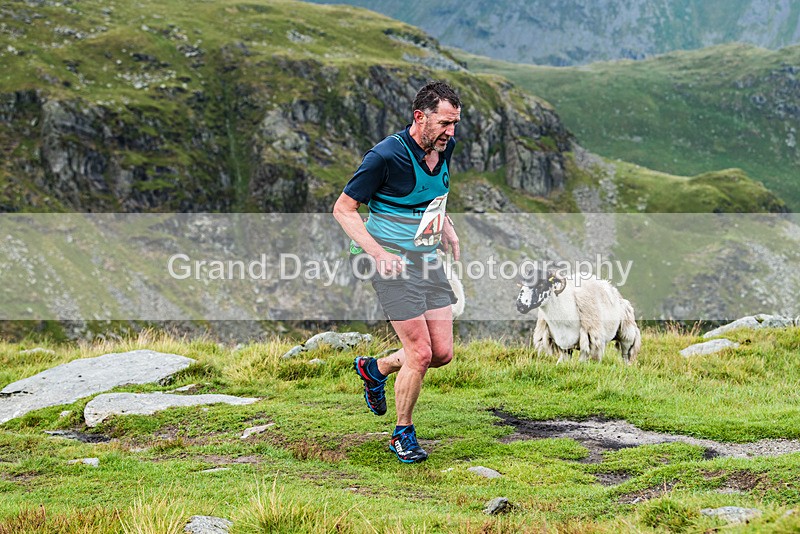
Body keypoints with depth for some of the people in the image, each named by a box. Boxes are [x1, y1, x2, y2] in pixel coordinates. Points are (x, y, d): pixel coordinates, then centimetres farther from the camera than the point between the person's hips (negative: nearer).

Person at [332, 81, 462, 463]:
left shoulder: (444, 147, 2)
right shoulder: (387, 156, -20)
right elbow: (343, 209, -13)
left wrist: (448, 231, 11)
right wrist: (377, 252, -22)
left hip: (429, 260, 7)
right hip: (394, 264, -7)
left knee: (442, 353, 5)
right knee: (420, 352, -9)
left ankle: (374, 369, 33)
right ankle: (402, 434, 12)